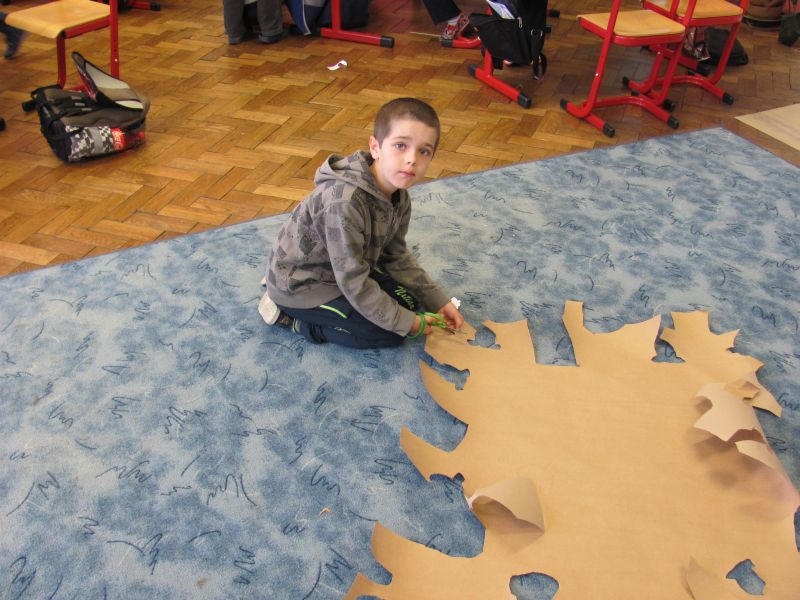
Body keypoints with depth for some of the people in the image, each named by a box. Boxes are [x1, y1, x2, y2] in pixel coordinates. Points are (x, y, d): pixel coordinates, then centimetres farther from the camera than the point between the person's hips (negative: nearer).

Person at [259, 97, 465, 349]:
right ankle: (288, 315, 0)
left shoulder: (398, 195, -9)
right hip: (299, 285, -8)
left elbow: (397, 257, 5)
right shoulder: (345, 202, -36)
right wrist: (406, 323, -20)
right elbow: (354, 284, -30)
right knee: (389, 334, -11)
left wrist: (439, 301, 1)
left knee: (407, 300, 9)